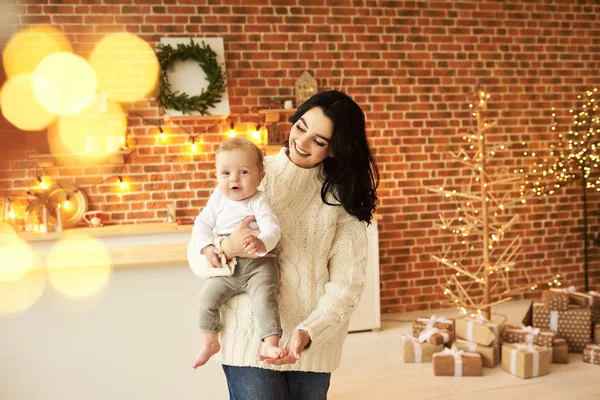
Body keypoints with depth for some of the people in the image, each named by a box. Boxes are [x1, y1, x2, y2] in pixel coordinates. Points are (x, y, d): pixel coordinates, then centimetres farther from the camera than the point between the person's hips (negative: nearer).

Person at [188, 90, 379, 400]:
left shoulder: (342, 198, 1)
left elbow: (346, 281, -8)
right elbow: (197, 257, -2)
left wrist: (308, 333, -22)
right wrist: (228, 248, -23)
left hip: (314, 344, 2)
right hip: (251, 338, -1)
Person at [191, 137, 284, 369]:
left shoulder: (258, 201, -10)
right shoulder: (218, 199, 5)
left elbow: (272, 229, -22)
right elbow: (202, 224, 9)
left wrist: (262, 243, -45)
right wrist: (207, 248, -9)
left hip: (258, 265, -5)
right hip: (227, 267, 5)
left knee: (264, 298, -25)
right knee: (207, 296, -4)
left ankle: (271, 344, -20)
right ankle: (210, 343, 13)